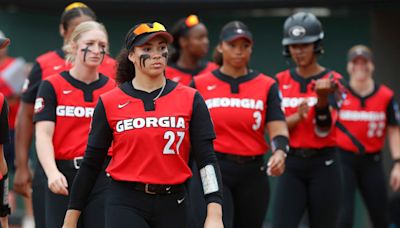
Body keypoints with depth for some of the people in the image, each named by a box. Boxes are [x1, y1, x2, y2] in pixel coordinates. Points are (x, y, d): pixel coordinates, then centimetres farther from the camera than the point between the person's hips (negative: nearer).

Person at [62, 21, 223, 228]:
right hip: (125, 204, -2)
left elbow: (206, 159, -2)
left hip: (172, 205, 2)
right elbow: (91, 163, 6)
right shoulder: (109, 103, 0)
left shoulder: (190, 99, 2)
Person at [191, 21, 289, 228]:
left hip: (253, 174, 2)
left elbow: (278, 127, -7)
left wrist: (280, 152, -28)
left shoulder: (267, 86, 4)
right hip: (214, 172, -2)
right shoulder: (200, 85, 3)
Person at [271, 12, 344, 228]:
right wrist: (297, 116, -20)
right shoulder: (281, 81, 6)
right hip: (291, 166, 2)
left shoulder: (331, 80, -3)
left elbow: (323, 130, -13)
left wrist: (322, 98, -31)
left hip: (323, 166, -2)